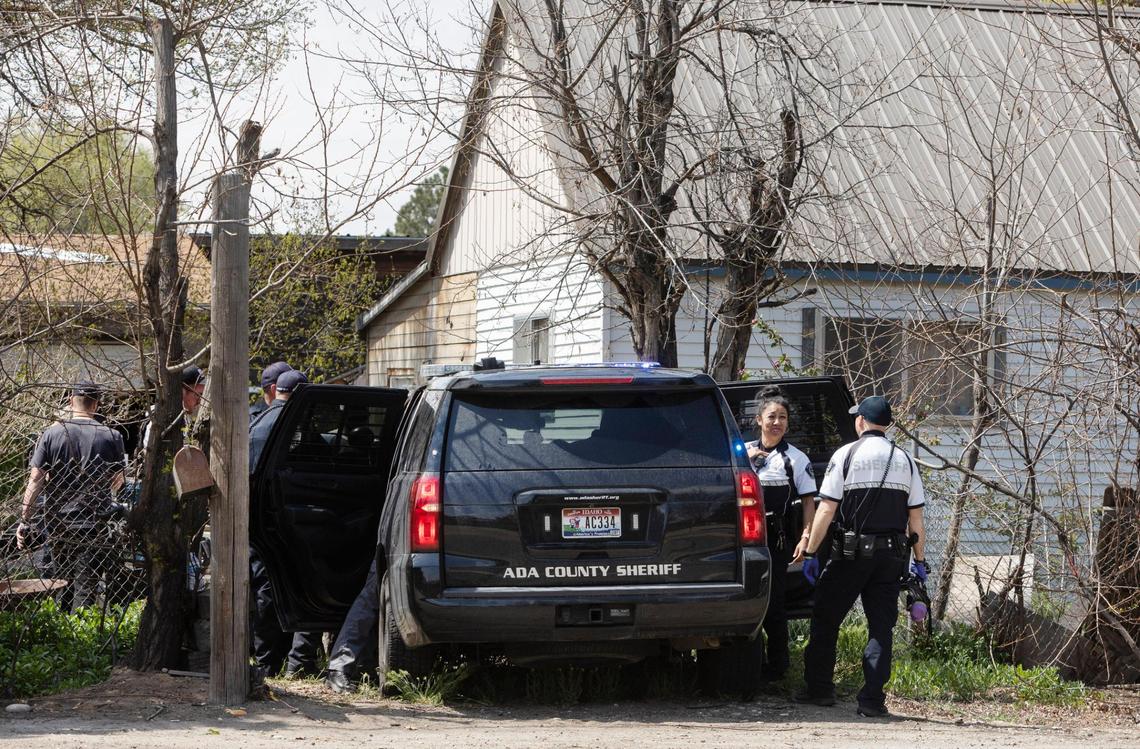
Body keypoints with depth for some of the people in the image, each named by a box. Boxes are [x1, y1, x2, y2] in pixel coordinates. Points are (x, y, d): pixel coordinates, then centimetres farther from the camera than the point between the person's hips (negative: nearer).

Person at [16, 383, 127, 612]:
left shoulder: (52, 433, -2)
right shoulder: (111, 436, -3)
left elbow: (35, 479, -5)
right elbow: (118, 480, 8)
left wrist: (25, 520, -1)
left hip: (57, 524, 2)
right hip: (94, 524, -2)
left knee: (63, 583, 16)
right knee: (86, 587, -2)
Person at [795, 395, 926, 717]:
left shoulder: (846, 455, -3)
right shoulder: (905, 460, 8)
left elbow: (826, 510, -7)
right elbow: (916, 518, 7)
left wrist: (810, 552, -2)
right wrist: (919, 561, 14)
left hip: (851, 554, -3)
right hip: (891, 556, 3)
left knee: (825, 620, 12)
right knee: (881, 627, 4)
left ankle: (819, 688, 16)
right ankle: (872, 699, -3)